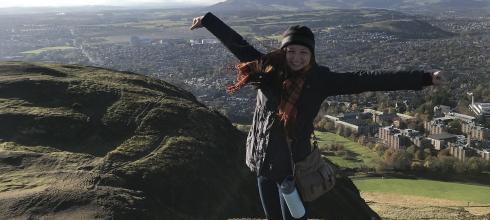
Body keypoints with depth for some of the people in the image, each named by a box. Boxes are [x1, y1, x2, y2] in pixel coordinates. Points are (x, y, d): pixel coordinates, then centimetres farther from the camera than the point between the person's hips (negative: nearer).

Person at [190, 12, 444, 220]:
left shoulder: (320, 79, -9)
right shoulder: (267, 69, -3)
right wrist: (207, 19, 20)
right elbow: (237, 43, 8)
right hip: (263, 162, 3)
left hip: (294, 165, -3)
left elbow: (368, 80, -12)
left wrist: (424, 78, -14)